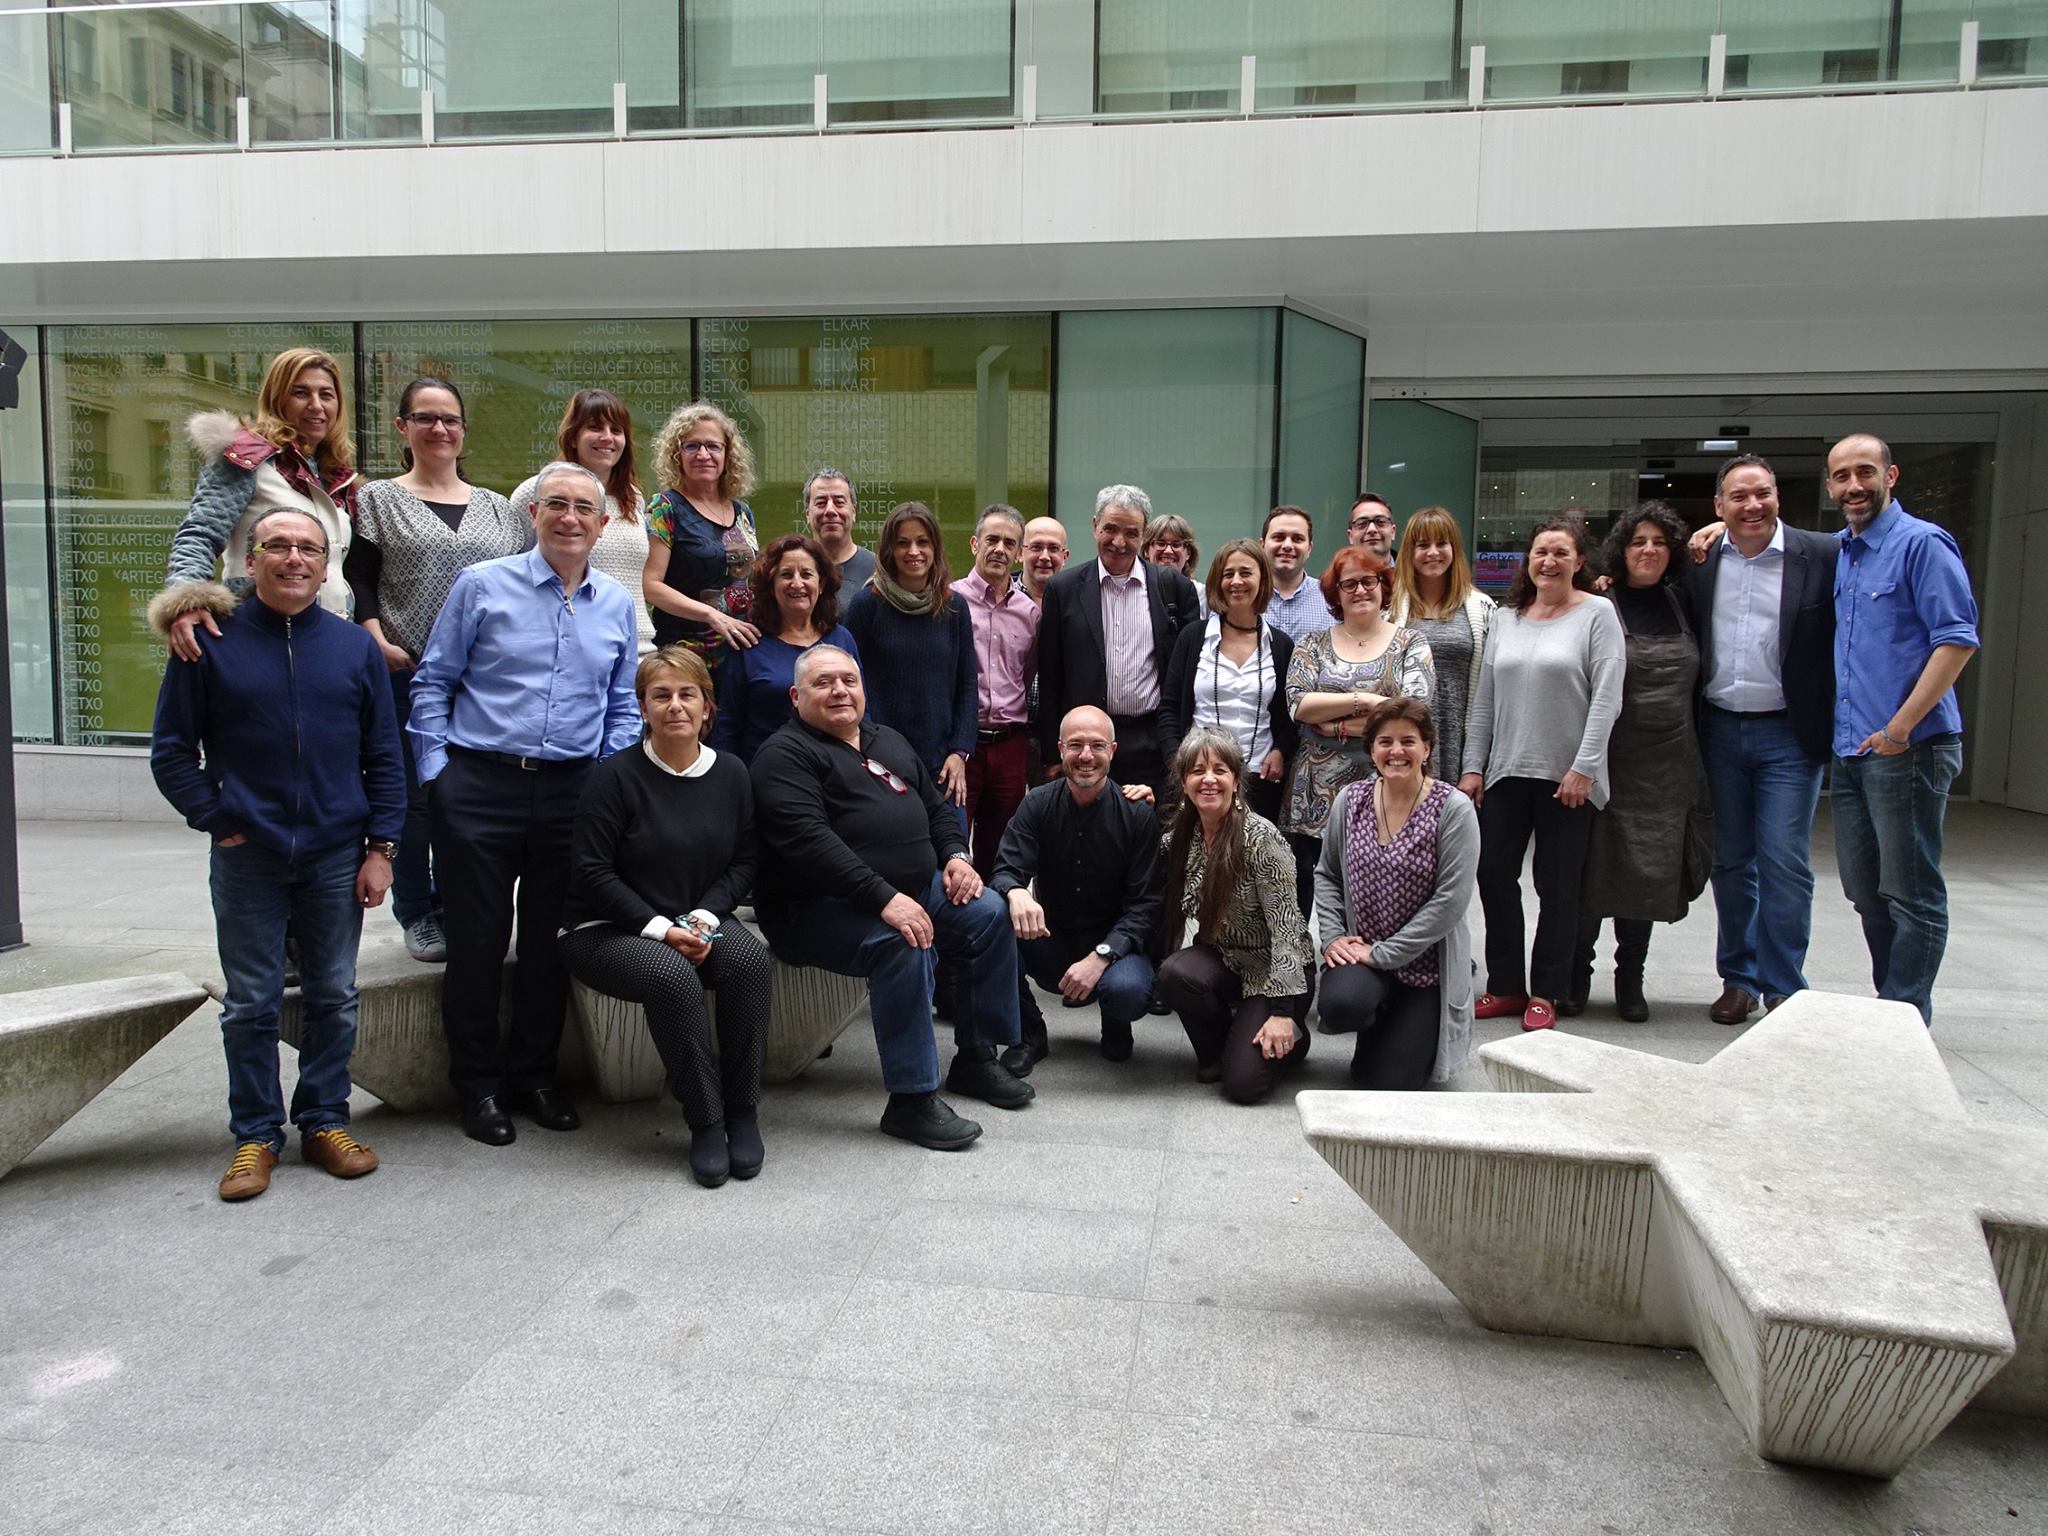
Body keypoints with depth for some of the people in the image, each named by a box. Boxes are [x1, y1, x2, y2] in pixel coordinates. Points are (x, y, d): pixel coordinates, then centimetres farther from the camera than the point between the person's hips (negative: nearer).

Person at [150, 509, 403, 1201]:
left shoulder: (355, 646, 5)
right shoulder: (210, 642, 0)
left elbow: (384, 755, 6)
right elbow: (171, 749, 4)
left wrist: (380, 845, 0)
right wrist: (215, 819, -6)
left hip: (336, 856, 1)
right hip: (247, 858, -1)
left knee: (334, 998, 9)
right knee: (250, 1004, 7)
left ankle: (325, 1121, 23)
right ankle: (255, 1136, 20)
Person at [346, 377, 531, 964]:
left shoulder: (497, 508, 15)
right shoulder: (378, 500, 6)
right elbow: (357, 582, 0)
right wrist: (378, 643, -12)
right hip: (407, 672, -2)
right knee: (415, 794, 0)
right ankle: (417, 915, 12)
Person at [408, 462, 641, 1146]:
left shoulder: (616, 603, 10)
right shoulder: (482, 586, 0)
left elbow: (623, 705, 16)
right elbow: (432, 684, 3)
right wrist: (436, 773, -4)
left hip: (573, 792, 3)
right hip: (480, 787, -3)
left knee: (551, 937, 10)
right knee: (477, 937, 3)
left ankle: (534, 1072, 27)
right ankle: (478, 1084, 19)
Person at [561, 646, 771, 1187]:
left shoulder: (731, 773, 6)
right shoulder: (617, 775, -8)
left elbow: (744, 863, 7)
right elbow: (591, 873, -10)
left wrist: (704, 917, -11)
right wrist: (660, 928, -18)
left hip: (700, 920, 4)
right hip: (607, 929, -4)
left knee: (752, 958, -28)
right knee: (673, 975, -35)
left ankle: (742, 1113, -16)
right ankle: (705, 1123, -19)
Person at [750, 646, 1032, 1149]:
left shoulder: (889, 743, 19)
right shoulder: (785, 754, -8)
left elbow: (937, 807, 26)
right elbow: (808, 841, -22)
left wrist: (955, 855, 3)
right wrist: (883, 899, -30)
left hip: (915, 888, 8)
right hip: (819, 907, -8)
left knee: (991, 913, -7)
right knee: (900, 945, -33)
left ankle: (977, 1057, 7)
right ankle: (911, 1100, -22)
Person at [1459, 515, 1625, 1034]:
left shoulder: (1597, 613, -2)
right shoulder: (1505, 617, 11)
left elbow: (1606, 697, -8)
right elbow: (1484, 699, 11)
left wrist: (1584, 767, -14)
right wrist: (1472, 766, 6)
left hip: (1568, 777, -4)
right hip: (1505, 772, 4)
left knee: (1557, 886, 4)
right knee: (1494, 874, 4)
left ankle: (1545, 992, 15)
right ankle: (1505, 985, 17)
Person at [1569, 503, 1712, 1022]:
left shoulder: (1681, 602, 9)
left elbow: (1696, 677, 23)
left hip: (1668, 767, 4)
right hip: (1609, 762, -4)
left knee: (1648, 875, 9)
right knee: (1594, 871, 1)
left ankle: (1630, 981, 22)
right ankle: (1576, 976, 15)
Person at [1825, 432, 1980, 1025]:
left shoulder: (1922, 544, -8)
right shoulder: (1838, 551, 14)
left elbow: (1957, 641, -15)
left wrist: (1900, 727, -19)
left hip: (1908, 750, -8)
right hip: (1850, 750, 8)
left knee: (1911, 896, -2)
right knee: (1864, 890, 13)